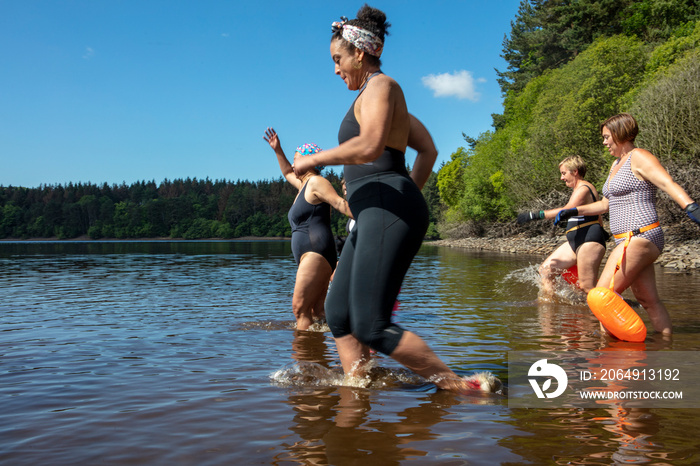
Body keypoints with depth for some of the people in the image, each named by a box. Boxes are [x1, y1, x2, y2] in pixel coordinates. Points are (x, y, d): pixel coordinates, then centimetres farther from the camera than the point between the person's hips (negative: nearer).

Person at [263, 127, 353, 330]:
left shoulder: (317, 181, -5)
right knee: (316, 310, 5)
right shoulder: (304, 185, 24)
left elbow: (340, 203, -19)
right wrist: (278, 150, 42)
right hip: (309, 256, 10)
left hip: (316, 252, -10)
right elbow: (288, 173, 45)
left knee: (300, 308, -15)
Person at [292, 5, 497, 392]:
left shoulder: (380, 85, -3)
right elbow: (428, 149, 31)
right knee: (338, 314, 9)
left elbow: (369, 147, -21)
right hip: (373, 216, 11)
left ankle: (458, 387, -9)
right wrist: (411, 192, 30)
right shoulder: (377, 95, 27)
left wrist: (314, 159, -9)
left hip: (388, 212, -11)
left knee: (372, 327, -15)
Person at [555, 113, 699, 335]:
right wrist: (574, 211, 28)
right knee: (648, 300, 10)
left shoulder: (639, 158, -8)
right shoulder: (616, 164, 21)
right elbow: (607, 203, 31)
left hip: (640, 238, -10)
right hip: (629, 240, 10)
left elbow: (668, 183, -25)